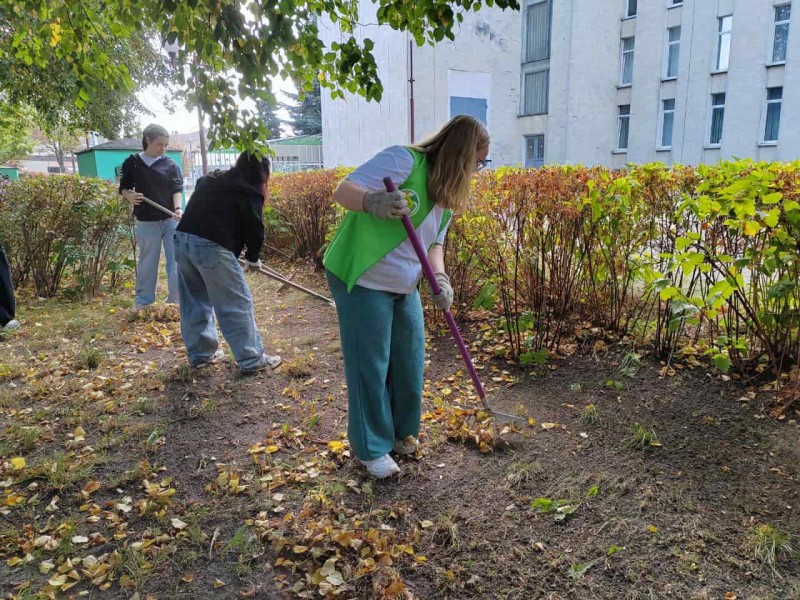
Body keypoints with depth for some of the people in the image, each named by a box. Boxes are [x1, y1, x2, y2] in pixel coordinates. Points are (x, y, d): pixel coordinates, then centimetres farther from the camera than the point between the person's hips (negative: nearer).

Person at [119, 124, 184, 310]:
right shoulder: (132, 163, 3)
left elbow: (177, 189, -7)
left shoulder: (171, 165, 2)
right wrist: (129, 196, -13)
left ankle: (176, 299, 12)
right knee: (147, 261, 9)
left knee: (176, 259, 1)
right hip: (146, 222, 0)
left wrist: (178, 208, -26)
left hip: (171, 219, 0)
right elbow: (124, 187, 10)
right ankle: (144, 300, 22)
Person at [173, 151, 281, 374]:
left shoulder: (210, 181, 24)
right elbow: (254, 228, 2)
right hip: (210, 247, -8)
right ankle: (252, 359, 6)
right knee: (237, 303, 1)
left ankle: (200, 353, 30)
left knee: (195, 300, 20)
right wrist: (253, 257, 19)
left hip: (182, 240, 8)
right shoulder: (248, 191, 3)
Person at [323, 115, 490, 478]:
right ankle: (371, 449, 19)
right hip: (362, 283, -8)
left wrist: (440, 278, -9)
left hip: (404, 287, 8)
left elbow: (434, 243, 11)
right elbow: (342, 191, -22)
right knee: (370, 367, 0)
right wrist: (373, 202, -45)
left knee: (410, 364, 14)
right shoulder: (404, 161, -19)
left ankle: (402, 432, 35)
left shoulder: (446, 192, 8)